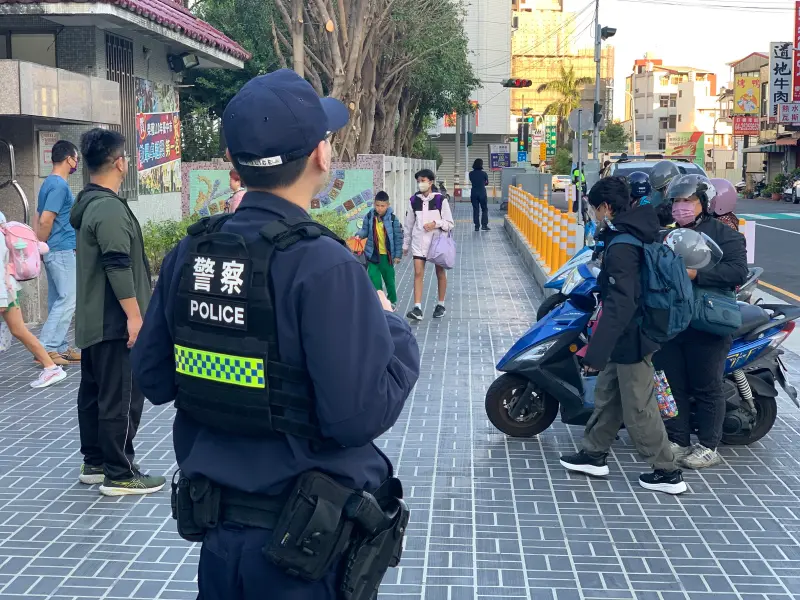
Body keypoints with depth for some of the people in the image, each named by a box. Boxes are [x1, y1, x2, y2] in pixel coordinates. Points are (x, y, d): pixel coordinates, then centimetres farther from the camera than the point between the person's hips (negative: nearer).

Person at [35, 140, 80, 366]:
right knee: (68, 299, -9)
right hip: (62, 251, -10)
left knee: (58, 301, 11)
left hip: (55, 251, 10)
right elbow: (45, 221, -20)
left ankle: (60, 348, 15)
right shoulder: (59, 185, -15)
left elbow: (43, 220, 19)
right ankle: (46, 348, -11)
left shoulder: (51, 183, 15)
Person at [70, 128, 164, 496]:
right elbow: (118, 267, -25)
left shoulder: (88, 204, 14)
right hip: (114, 322, -10)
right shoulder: (110, 208, -19)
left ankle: (94, 463, 25)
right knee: (121, 398, -5)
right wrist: (134, 315, -21)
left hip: (92, 320, 10)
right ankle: (119, 475, 0)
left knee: (93, 393, 15)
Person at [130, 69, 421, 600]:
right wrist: (394, 331, -8)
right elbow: (362, 414, -25)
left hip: (216, 521, 6)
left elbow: (152, 378, 4)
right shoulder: (323, 267, -22)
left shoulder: (189, 254, -3)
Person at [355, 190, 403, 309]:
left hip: (387, 254, -1)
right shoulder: (369, 216, -5)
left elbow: (398, 237, -5)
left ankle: (392, 300, 31)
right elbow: (365, 230, 4)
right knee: (374, 279, -3)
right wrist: (359, 234, -19)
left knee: (389, 279, 13)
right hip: (373, 254, 1)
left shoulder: (392, 218, -10)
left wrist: (398, 255, -5)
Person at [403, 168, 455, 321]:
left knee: (440, 273, 10)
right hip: (419, 241, 2)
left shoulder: (440, 200, -7)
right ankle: (417, 309, -11)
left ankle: (441, 305, 25)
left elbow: (450, 223, -4)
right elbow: (409, 224, 11)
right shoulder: (414, 200, 2)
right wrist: (405, 244, 14)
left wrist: (436, 223, -20)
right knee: (418, 273, -7)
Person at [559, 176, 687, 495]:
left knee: (638, 409, 1)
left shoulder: (621, 247, -24)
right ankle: (594, 453, 33)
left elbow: (619, 305, -30)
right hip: (630, 337, 10)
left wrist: (596, 351, -28)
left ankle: (667, 472, 11)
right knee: (607, 393, 20)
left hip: (630, 338, -10)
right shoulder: (637, 233, 5)